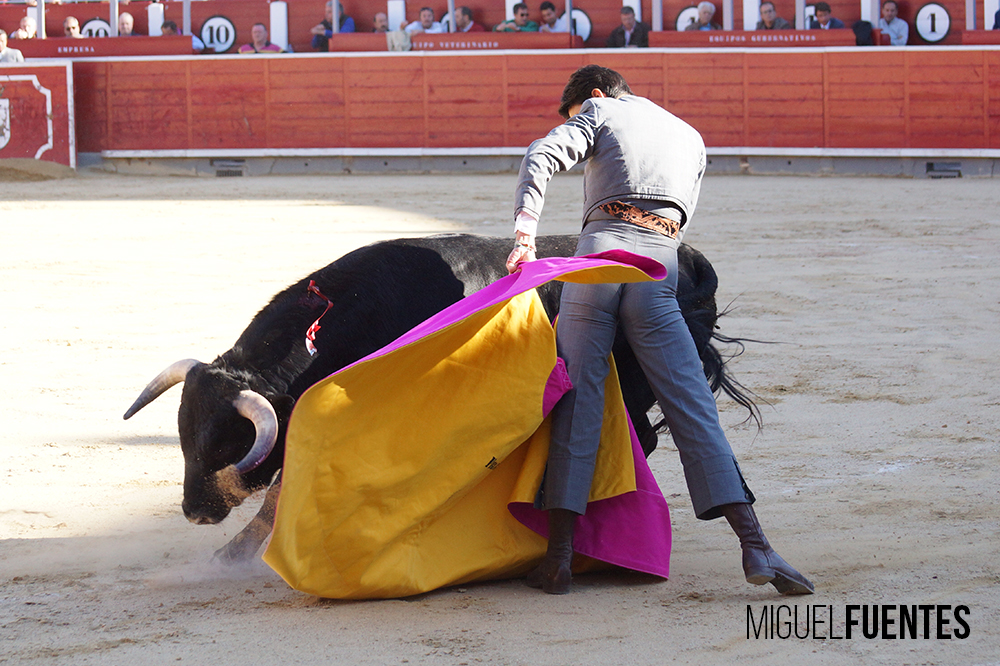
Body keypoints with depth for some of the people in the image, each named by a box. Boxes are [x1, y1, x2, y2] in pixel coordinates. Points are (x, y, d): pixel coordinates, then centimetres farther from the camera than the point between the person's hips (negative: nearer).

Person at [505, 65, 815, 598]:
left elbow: (541, 158, -1)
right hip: (658, 270, 2)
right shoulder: (690, 138, 30)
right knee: (693, 411, -1)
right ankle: (756, 548, -13)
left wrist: (524, 234, -10)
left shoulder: (599, 112, 18)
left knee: (578, 402, 4)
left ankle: (559, 558, 1)